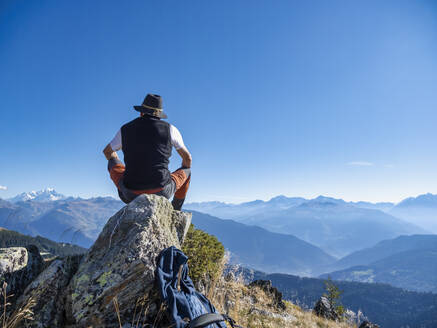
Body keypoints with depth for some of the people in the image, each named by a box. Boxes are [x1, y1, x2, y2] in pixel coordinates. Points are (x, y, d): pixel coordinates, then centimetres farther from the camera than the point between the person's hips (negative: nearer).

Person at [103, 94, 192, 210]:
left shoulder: (125, 129, 6)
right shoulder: (170, 129, 1)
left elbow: (107, 151, 24)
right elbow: (187, 158, 10)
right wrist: (183, 175, 32)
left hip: (132, 193, 2)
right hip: (162, 192, -2)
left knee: (113, 162, 30)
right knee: (187, 170, 27)